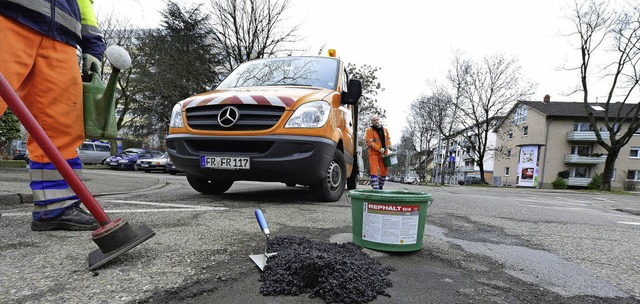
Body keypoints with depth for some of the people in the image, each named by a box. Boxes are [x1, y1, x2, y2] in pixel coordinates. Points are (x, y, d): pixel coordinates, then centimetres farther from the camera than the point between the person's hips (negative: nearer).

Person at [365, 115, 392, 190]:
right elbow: (369, 142, -14)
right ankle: (375, 188, -13)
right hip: (374, 153, -5)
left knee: (384, 171, 8)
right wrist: (379, 149, -21)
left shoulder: (385, 130, 13)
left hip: (384, 154, 5)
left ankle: (380, 187, 23)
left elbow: (388, 139, 24)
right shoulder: (370, 131, -5)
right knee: (374, 171, -11)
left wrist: (388, 145, 2)